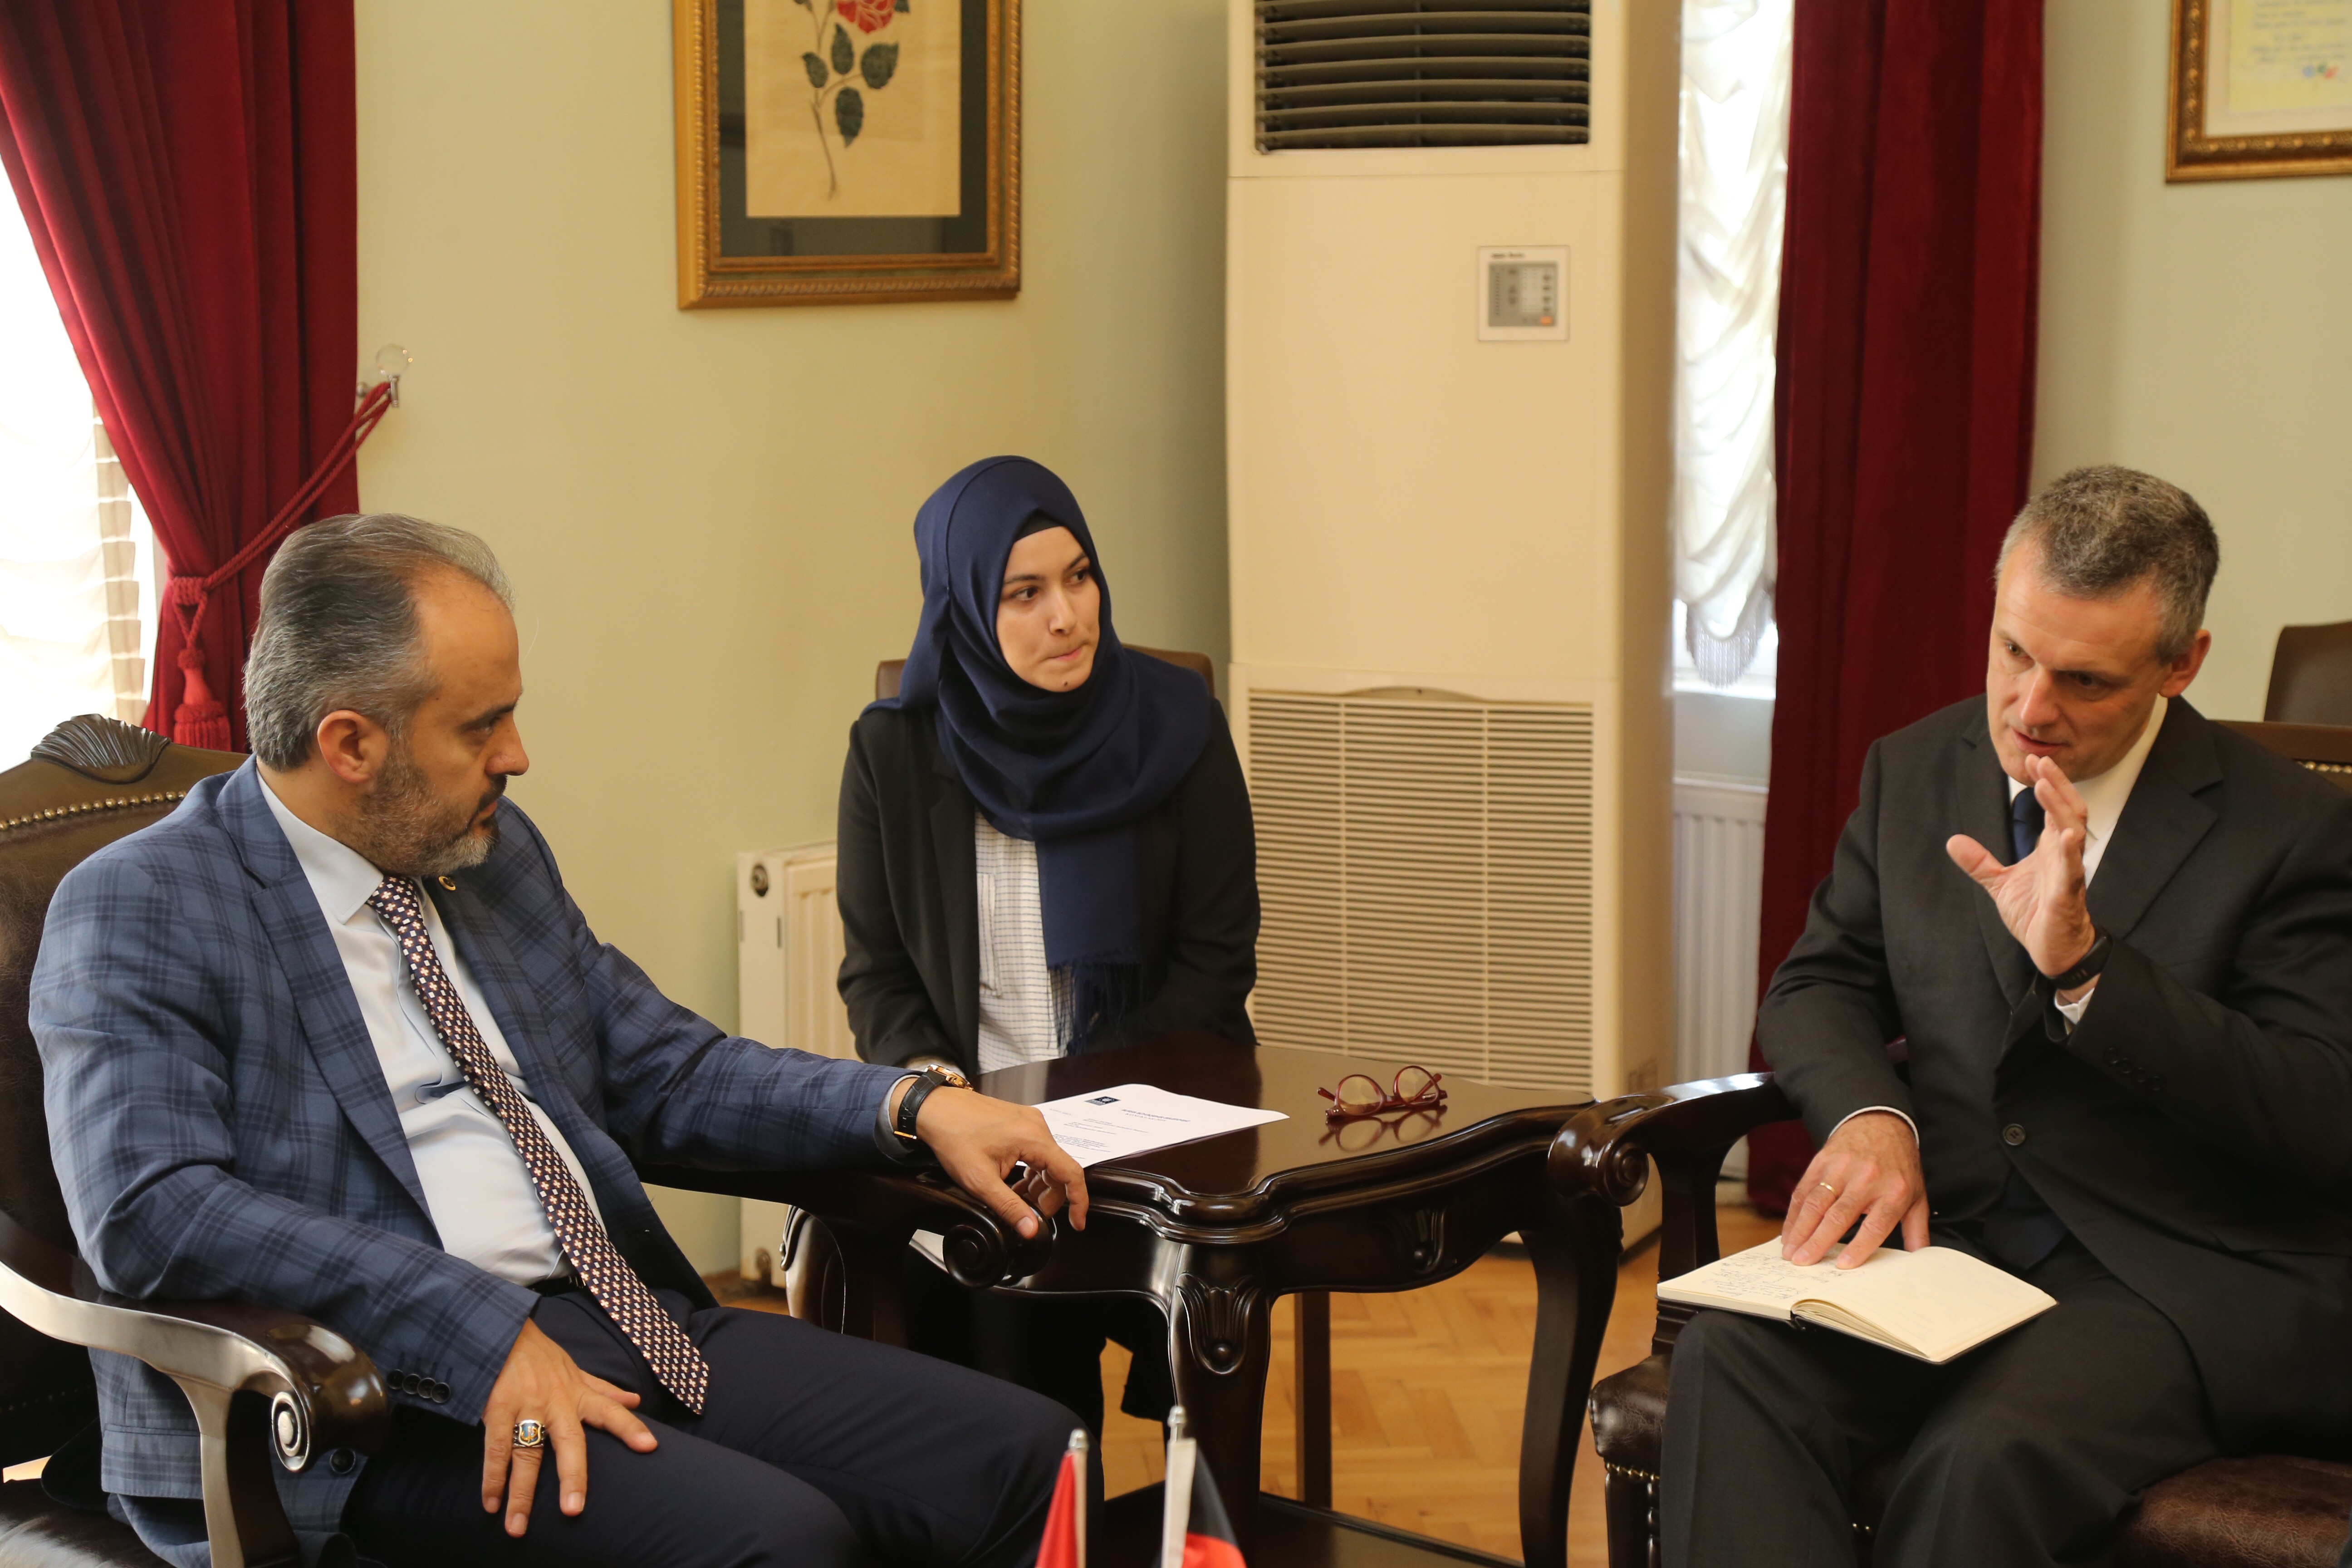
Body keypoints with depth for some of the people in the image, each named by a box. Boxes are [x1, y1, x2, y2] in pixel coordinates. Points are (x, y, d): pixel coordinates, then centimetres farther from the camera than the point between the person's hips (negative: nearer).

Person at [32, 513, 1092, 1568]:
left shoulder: (496, 853, 17)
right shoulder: (139, 914, -5)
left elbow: (667, 1073, 24)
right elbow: (151, 1210, -19)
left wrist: (917, 1109, 9)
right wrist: (484, 1333, -24)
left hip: (629, 1322, 7)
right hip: (388, 1402, -7)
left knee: (1022, 1456, -12)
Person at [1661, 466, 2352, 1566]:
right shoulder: (1913, 772, 11)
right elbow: (1817, 987, 15)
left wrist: (2085, 965, -23)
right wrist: (1869, 1113, -10)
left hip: (2194, 1278, -4)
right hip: (1945, 1230, 5)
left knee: (1987, 1455, -36)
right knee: (1727, 1360, -28)